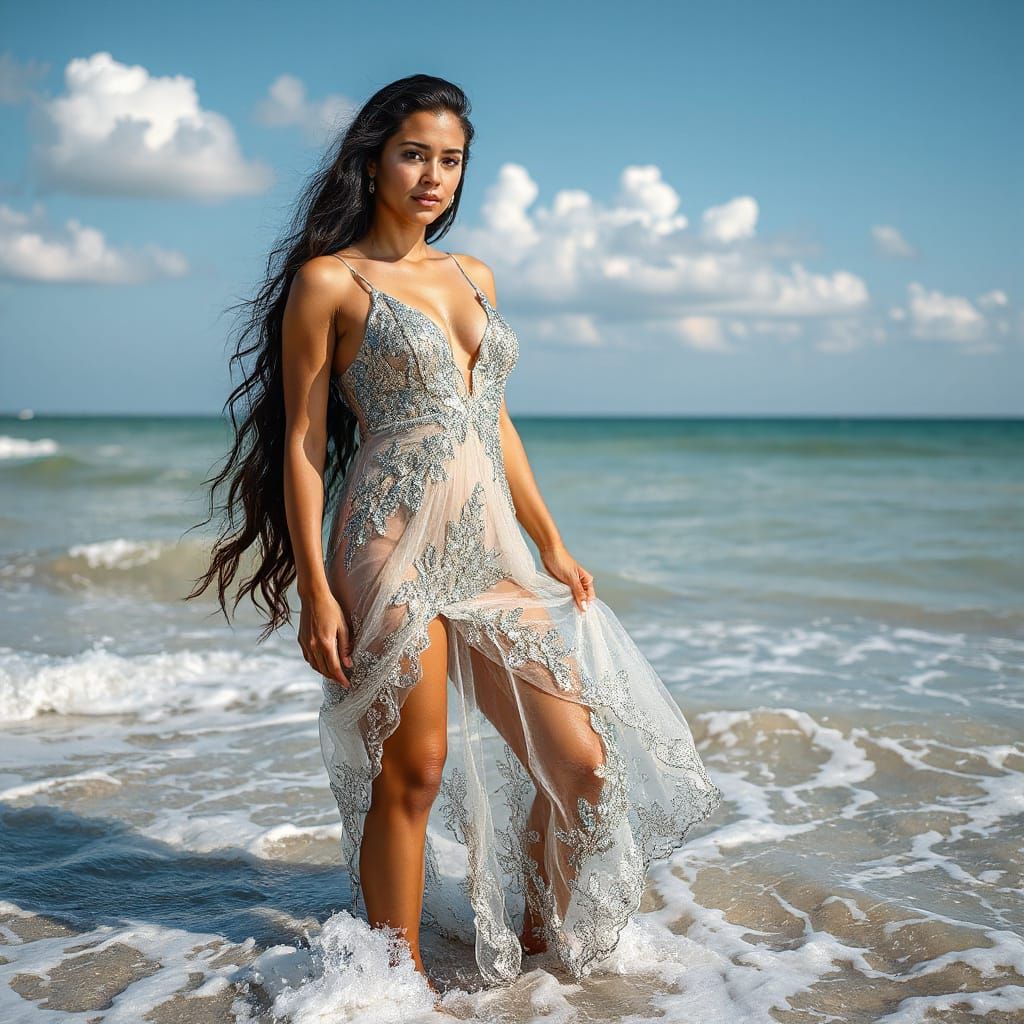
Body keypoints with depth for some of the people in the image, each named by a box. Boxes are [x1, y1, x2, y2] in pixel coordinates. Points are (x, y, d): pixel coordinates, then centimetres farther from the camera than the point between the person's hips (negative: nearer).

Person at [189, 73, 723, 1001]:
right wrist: (316, 591, -11)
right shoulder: (329, 281, -1)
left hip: (492, 553, 6)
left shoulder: (473, 277, 17)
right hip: (396, 549, -6)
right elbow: (302, 441, -4)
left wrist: (551, 543, 17)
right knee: (414, 771, 0)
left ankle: (547, 938, 28)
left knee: (582, 761, 3)